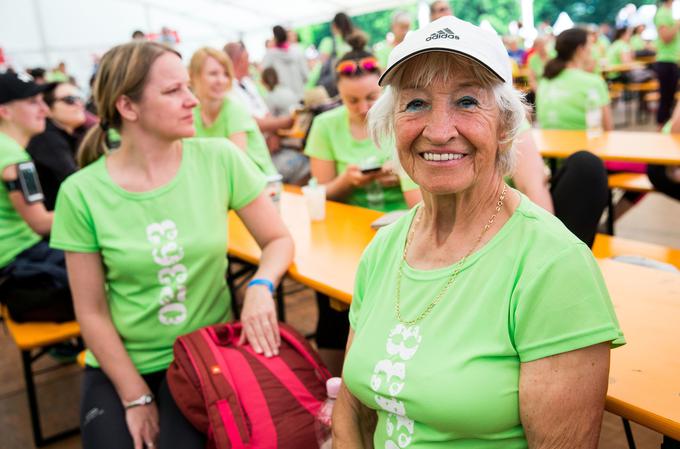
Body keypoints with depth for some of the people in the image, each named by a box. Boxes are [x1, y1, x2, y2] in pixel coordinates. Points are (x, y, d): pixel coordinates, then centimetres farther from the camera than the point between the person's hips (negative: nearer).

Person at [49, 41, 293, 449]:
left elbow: (279, 239, -2)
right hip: (120, 364, 0)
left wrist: (261, 286, -22)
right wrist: (136, 397, -7)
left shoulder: (220, 159, -10)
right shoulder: (82, 192, -11)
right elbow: (92, 312, -5)